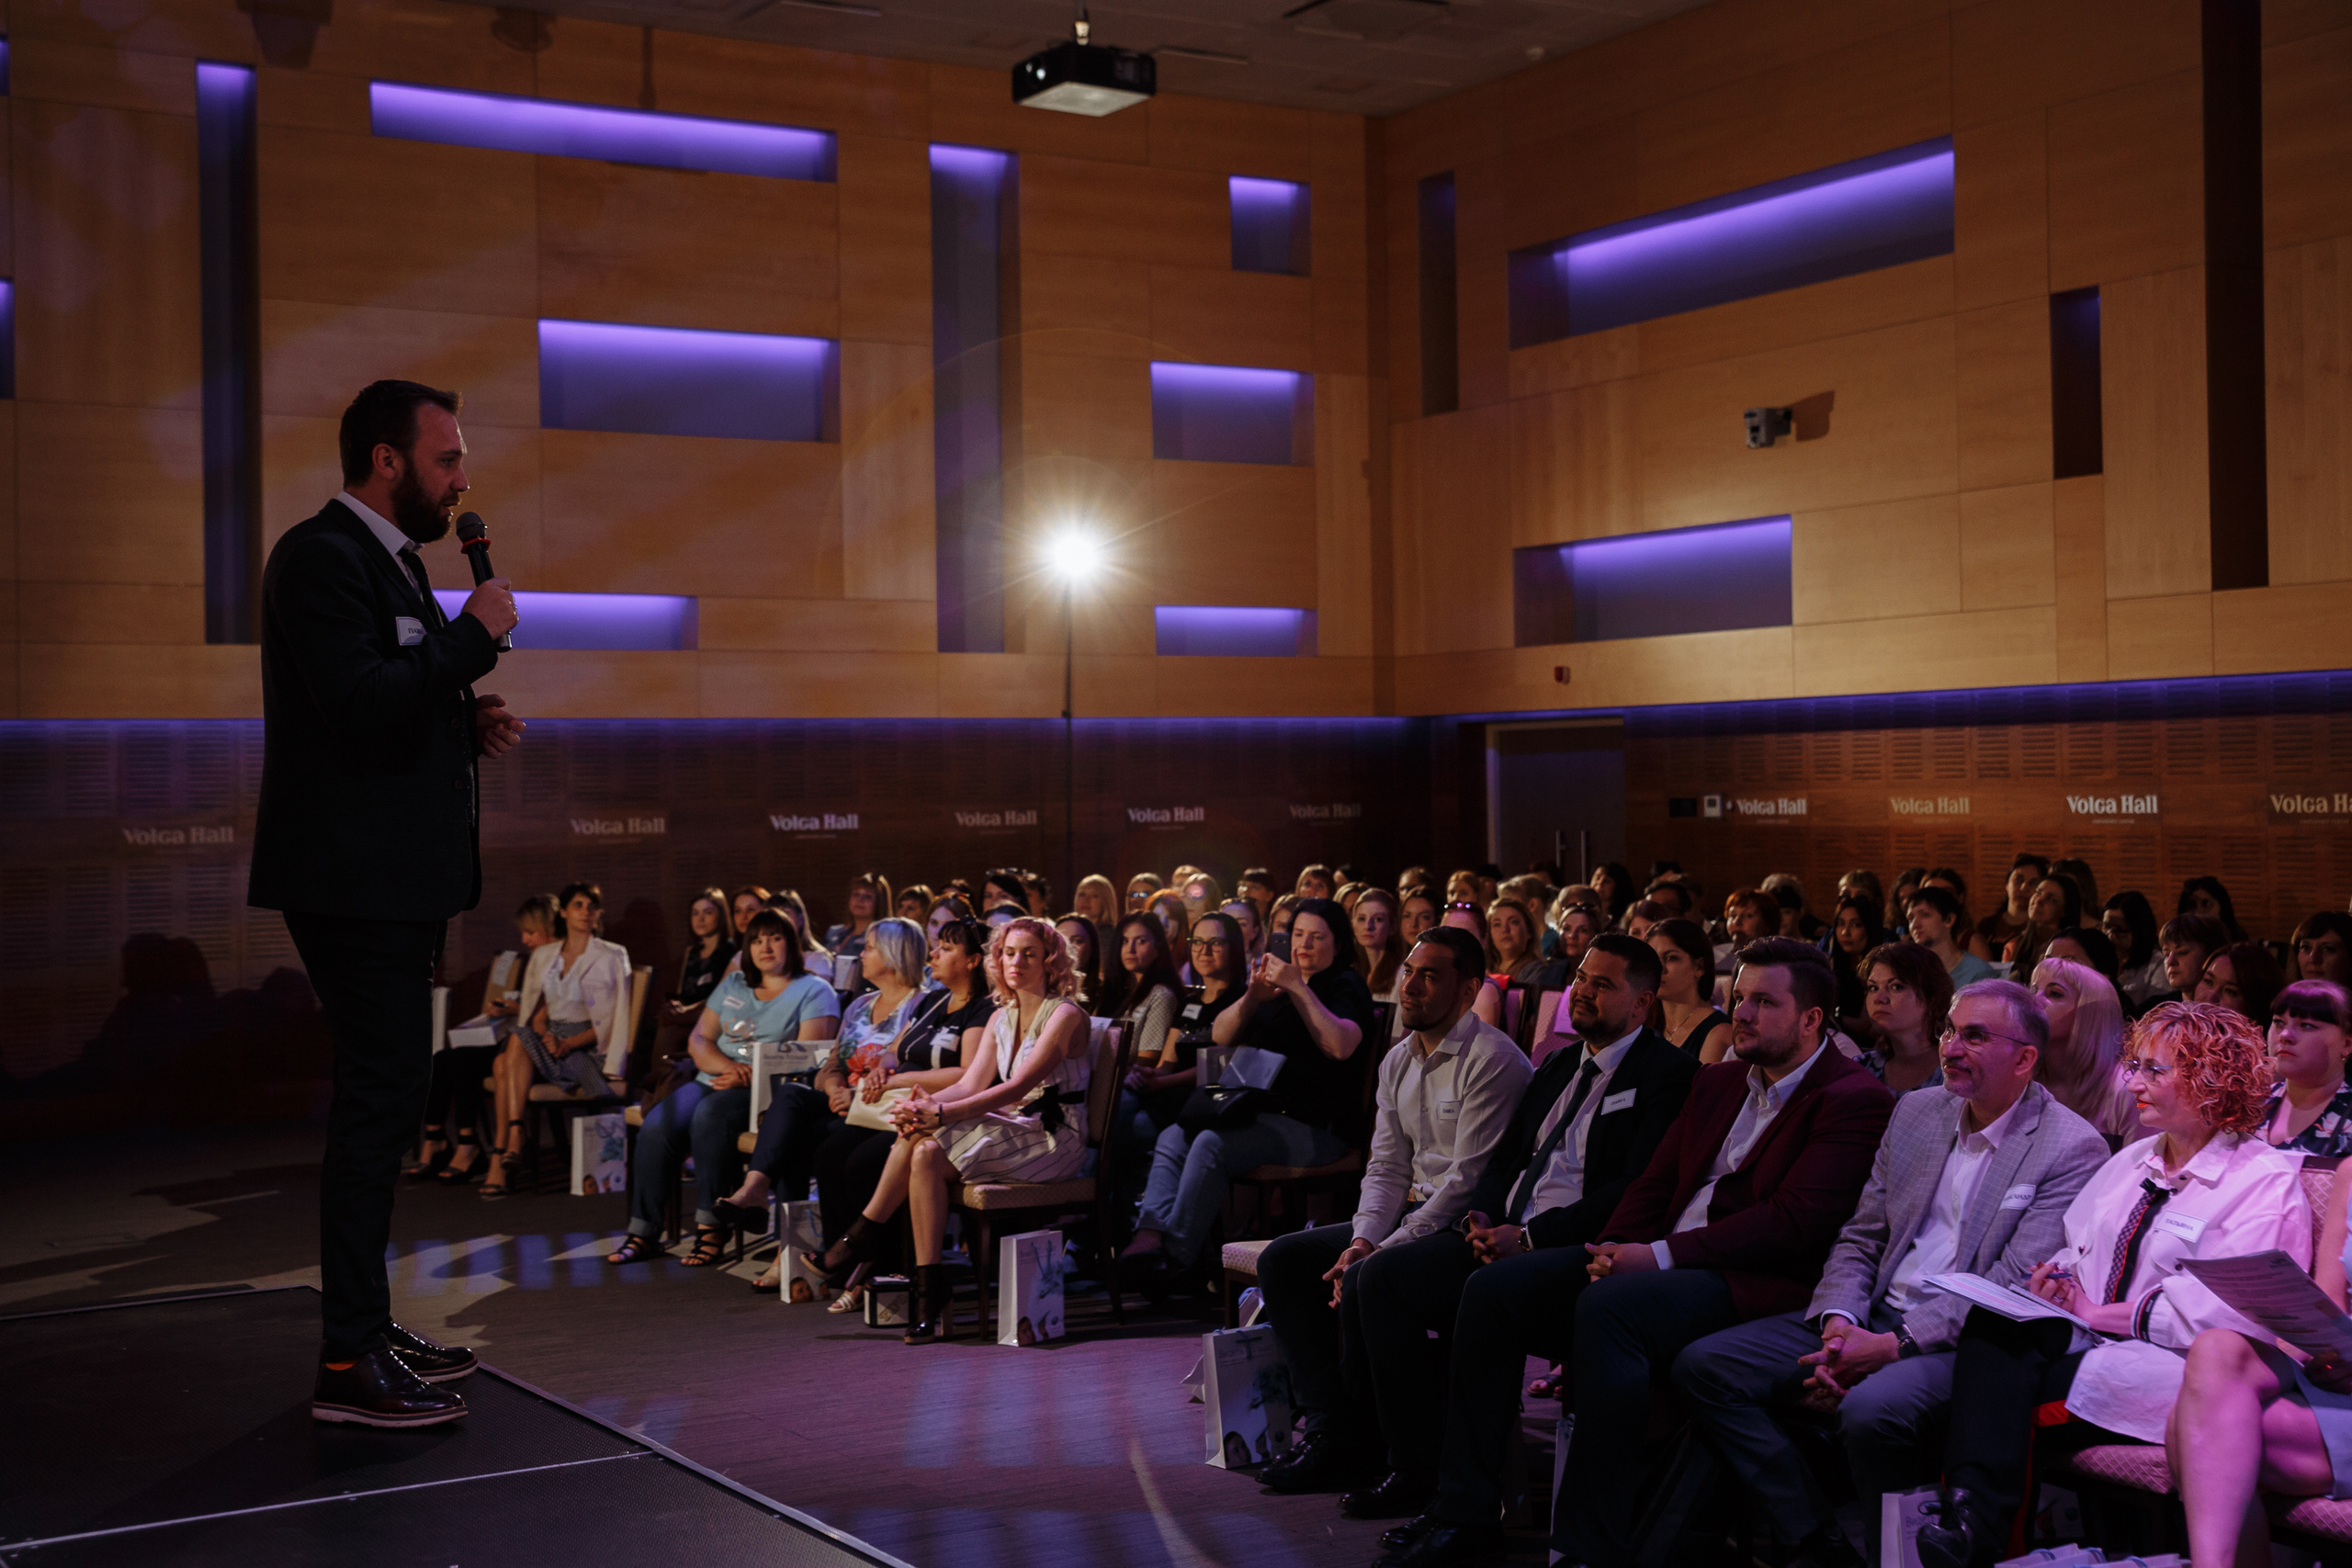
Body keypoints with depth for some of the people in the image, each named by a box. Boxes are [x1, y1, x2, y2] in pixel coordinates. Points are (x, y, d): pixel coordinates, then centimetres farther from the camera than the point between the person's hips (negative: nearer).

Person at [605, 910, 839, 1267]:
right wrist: (727, 1066, -7)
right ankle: (642, 1231, -17)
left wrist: (748, 1076, -17)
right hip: (712, 1080, 6)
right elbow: (698, 1040, 16)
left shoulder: (814, 992, 4)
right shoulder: (733, 986, 23)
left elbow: (807, 1058, -8)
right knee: (656, 1126, -21)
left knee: (709, 1115, -36)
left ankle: (710, 1227, -31)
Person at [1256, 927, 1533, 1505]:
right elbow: (1385, 1166, 14)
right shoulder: (1398, 1062, 14)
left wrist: (1383, 1251, -20)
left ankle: (1416, 1462, -16)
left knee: (1365, 1284, -31)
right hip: (1413, 1213, 9)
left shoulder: (1493, 1061, -14)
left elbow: (1467, 1180, -19)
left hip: (1472, 1225, -9)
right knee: (1283, 1259, -1)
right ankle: (1334, 1434, -1)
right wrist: (1363, 1240, -6)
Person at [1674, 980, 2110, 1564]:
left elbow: (2013, 1285, -14)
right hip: (1873, 1316, 7)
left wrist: (1894, 1345, -20)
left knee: (1872, 1409, -38)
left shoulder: (2073, 1147, -7)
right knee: (1703, 1366, -9)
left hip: (1964, 1340, -7)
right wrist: (1837, 1323, -7)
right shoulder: (1916, 1112, 13)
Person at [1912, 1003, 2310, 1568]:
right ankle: (1972, 1510, -41)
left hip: (2178, 1370, -6)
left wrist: (2100, 1312, -12)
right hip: (2088, 1341, 6)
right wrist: (2057, 1279, -2)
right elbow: (2076, 1246, 23)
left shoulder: (2268, 1180, -3)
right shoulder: (2132, 1160, 22)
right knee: (1993, 1319, -28)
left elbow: (2221, 1308, -13)